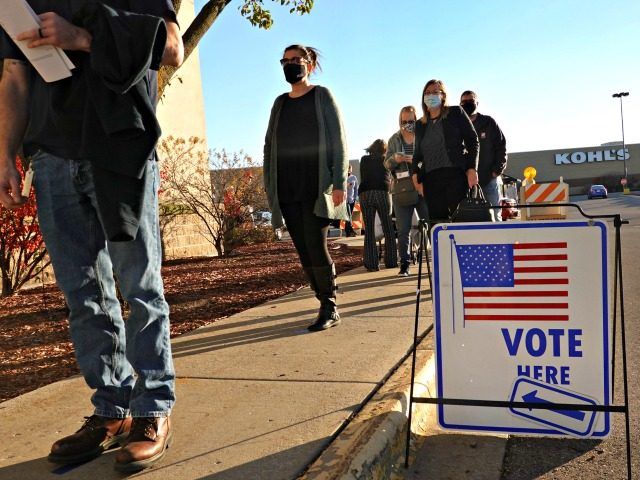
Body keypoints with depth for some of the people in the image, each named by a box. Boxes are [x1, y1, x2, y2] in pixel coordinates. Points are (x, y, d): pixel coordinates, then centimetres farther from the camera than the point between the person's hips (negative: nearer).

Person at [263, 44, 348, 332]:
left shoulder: (321, 96, 4)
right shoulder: (280, 103, 17)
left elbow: (338, 140, -3)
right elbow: (269, 144, 17)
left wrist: (339, 182, -12)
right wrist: (269, 184, 8)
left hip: (316, 186, -5)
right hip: (287, 189, 5)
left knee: (316, 246, -11)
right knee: (303, 250, 2)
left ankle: (329, 308, 1)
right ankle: (327, 307, 11)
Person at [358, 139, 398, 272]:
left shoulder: (364, 160, 17)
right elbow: (391, 178, 20)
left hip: (365, 194, 1)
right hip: (382, 192, -1)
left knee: (369, 230, 0)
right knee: (388, 228, 7)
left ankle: (372, 263, -5)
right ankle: (391, 261, 9)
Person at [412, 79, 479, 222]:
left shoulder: (456, 113, 11)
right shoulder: (420, 125, 22)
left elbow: (472, 140, 5)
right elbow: (418, 154, 24)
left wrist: (472, 168, -7)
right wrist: (416, 174, 7)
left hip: (456, 174, -3)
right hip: (431, 179, 4)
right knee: (436, 221, -3)